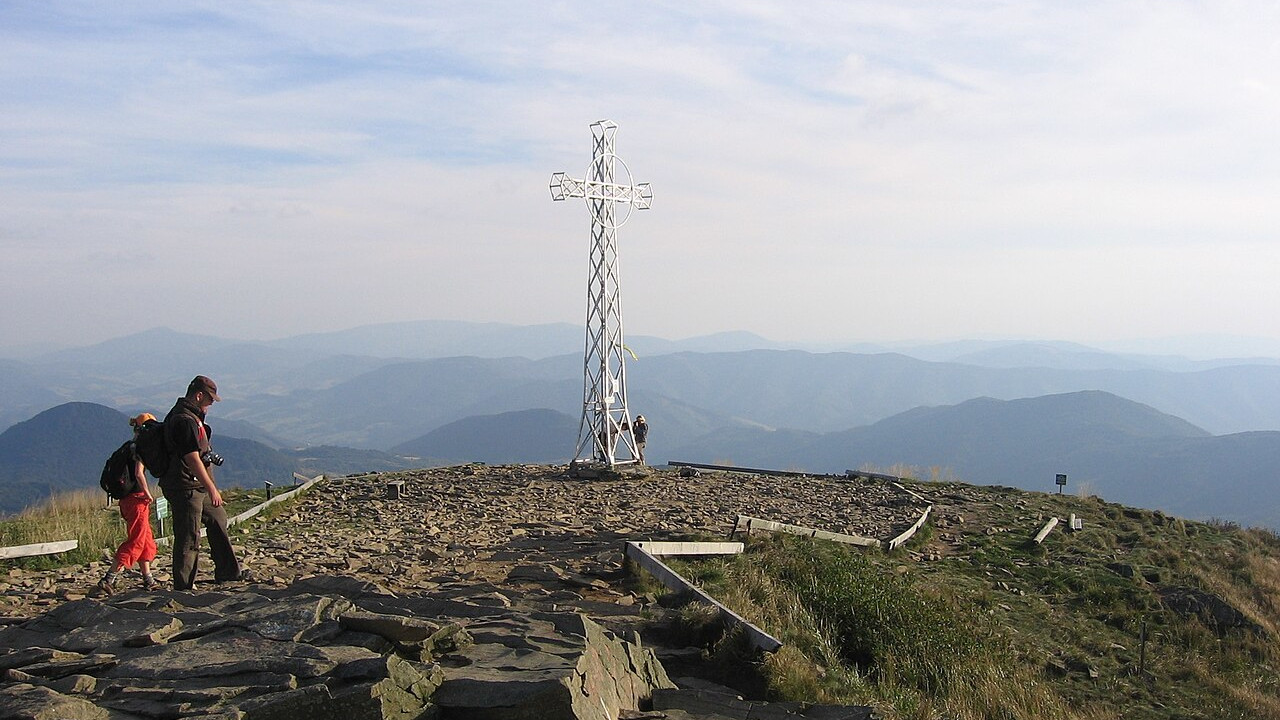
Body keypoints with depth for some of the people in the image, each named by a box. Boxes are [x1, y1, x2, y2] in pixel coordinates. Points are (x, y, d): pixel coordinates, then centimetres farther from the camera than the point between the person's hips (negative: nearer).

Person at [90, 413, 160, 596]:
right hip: (136, 498, -10)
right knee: (136, 541, -10)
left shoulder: (129, 448, 15)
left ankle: (148, 579, 23)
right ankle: (107, 581, -16)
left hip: (126, 498, 10)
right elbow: (139, 473, -23)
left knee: (146, 540, 17)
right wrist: (147, 493, -12)